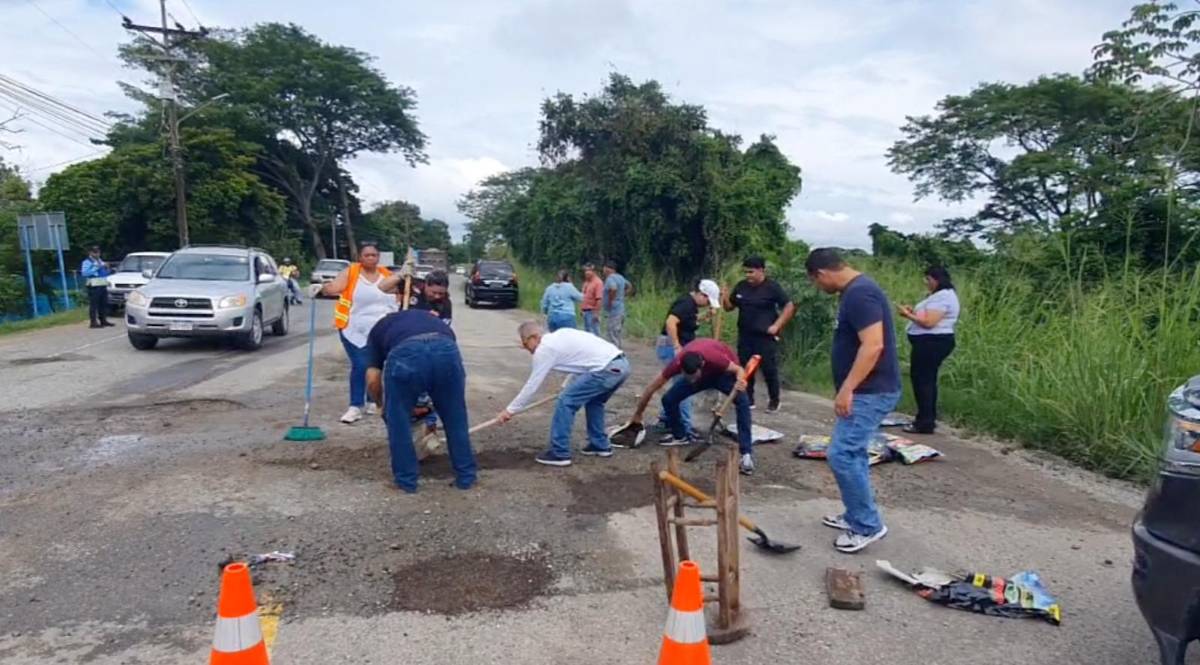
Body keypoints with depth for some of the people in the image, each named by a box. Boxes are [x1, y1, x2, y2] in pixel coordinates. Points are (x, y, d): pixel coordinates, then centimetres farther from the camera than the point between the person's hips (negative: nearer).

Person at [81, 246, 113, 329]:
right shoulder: (87, 262, -1)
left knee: (104, 304, 10)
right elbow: (84, 273, -14)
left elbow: (105, 273, 26)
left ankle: (103, 320, 18)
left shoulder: (101, 261, 22)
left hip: (103, 285, 8)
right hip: (94, 286, -7)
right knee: (94, 304, -9)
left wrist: (107, 268, 5)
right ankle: (94, 322, -11)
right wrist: (96, 268, -18)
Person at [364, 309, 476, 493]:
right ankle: (466, 476, 33)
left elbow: (373, 380, 25)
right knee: (455, 418, 22)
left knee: (398, 420, 22)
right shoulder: (434, 320, 43)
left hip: (405, 353, -2)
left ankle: (406, 479, 29)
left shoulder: (379, 328, 36)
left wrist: (382, 404, 44)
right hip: (446, 350, 3)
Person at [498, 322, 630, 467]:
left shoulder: (544, 349, -1)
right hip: (621, 364, 10)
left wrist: (510, 410, 10)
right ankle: (600, 445, 34)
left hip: (606, 369, -9)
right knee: (593, 401, 29)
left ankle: (559, 454, 3)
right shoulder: (560, 335, 24)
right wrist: (571, 385, 39)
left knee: (566, 402, -2)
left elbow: (532, 386, 2)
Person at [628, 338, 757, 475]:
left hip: (724, 372, -3)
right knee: (669, 399, -8)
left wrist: (740, 381, -51)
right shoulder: (677, 363, -34)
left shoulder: (714, 358, -44)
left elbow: (739, 370, -26)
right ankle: (681, 437, 16)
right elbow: (651, 388, -20)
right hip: (704, 373, 4)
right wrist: (637, 415, -11)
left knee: (742, 402, -30)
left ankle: (747, 454, -28)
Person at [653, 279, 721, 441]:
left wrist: (704, 316, 6)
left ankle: (664, 419, 29)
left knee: (682, 386, 18)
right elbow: (670, 322, -31)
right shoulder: (686, 303, -18)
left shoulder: (691, 304, 12)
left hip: (678, 347, 10)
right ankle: (684, 429, -2)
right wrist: (677, 347, -30)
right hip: (671, 347, -10)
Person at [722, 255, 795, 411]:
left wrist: (777, 325, -13)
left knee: (769, 369, 1)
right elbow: (730, 307, 14)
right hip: (745, 336, 5)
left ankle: (774, 401, 18)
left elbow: (789, 307, -7)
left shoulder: (772, 287, -8)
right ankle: (748, 400, 20)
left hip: (765, 336, -5)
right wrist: (725, 299, -8)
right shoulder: (741, 286, 5)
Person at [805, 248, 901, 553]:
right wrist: (850, 389, 25)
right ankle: (856, 516, 28)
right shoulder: (856, 290, 13)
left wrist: (847, 389, -27)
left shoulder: (859, 294, -20)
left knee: (842, 455, -10)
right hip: (865, 391, 11)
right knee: (853, 453, 17)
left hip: (870, 392, -11)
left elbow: (873, 345, -28)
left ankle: (868, 525, 2)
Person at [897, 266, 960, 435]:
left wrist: (908, 315, -14)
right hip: (933, 342, 12)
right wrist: (913, 312, 6)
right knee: (927, 380, 16)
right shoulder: (943, 295, 18)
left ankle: (925, 423, -5)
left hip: (932, 343, -12)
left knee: (922, 380, -8)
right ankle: (929, 419, 23)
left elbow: (929, 322, -24)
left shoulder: (941, 297, -17)